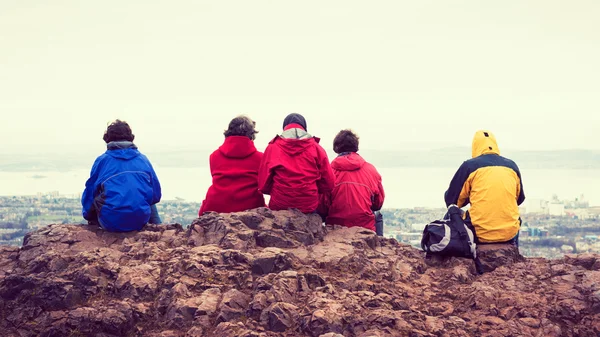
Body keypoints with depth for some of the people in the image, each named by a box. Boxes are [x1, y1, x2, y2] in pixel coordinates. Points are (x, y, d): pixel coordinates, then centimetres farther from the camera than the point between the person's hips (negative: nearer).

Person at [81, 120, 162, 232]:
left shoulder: (101, 160, 4)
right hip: (140, 221, 1)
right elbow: (156, 195, 10)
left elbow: (89, 194, 7)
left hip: (111, 223, -1)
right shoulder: (143, 159, 8)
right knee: (150, 203, 36)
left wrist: (88, 216, 25)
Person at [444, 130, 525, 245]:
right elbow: (520, 199, 20)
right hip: (509, 232, 3)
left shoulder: (469, 166, -2)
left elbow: (452, 200, 3)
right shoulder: (512, 166, 8)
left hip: (479, 233, -3)